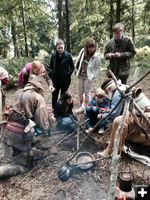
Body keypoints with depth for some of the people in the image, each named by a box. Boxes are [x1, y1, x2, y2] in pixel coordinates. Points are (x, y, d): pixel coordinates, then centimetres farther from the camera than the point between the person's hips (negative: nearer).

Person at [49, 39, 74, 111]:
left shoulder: (68, 55, -9)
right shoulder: (53, 55, -2)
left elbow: (72, 67, 0)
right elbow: (50, 67, 9)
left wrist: (68, 74, -11)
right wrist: (51, 74, -4)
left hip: (65, 80, -2)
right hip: (56, 80, 2)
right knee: (54, 95, 8)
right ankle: (54, 110, 22)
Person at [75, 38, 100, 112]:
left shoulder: (96, 56, -12)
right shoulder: (83, 51, -3)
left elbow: (97, 69, -6)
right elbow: (78, 61, 8)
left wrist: (93, 77, -12)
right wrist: (77, 71, 8)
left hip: (88, 77, -4)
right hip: (80, 76, 4)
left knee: (86, 93, 4)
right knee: (80, 92, 13)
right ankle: (81, 106, 31)